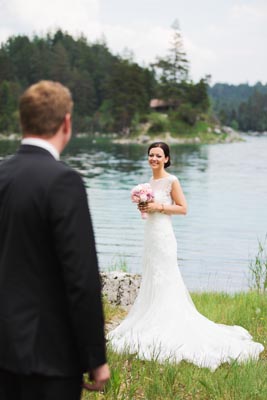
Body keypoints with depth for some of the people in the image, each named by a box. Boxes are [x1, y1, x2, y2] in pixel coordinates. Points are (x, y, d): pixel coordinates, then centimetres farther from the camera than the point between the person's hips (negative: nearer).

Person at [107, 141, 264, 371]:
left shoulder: (171, 181, -9)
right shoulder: (150, 181, 13)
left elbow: (183, 208, -10)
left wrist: (159, 207, -17)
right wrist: (144, 207, 3)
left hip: (163, 235, -8)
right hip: (151, 234, 8)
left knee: (163, 282, -5)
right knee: (150, 282, 12)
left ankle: (165, 332, 0)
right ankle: (150, 326, 19)